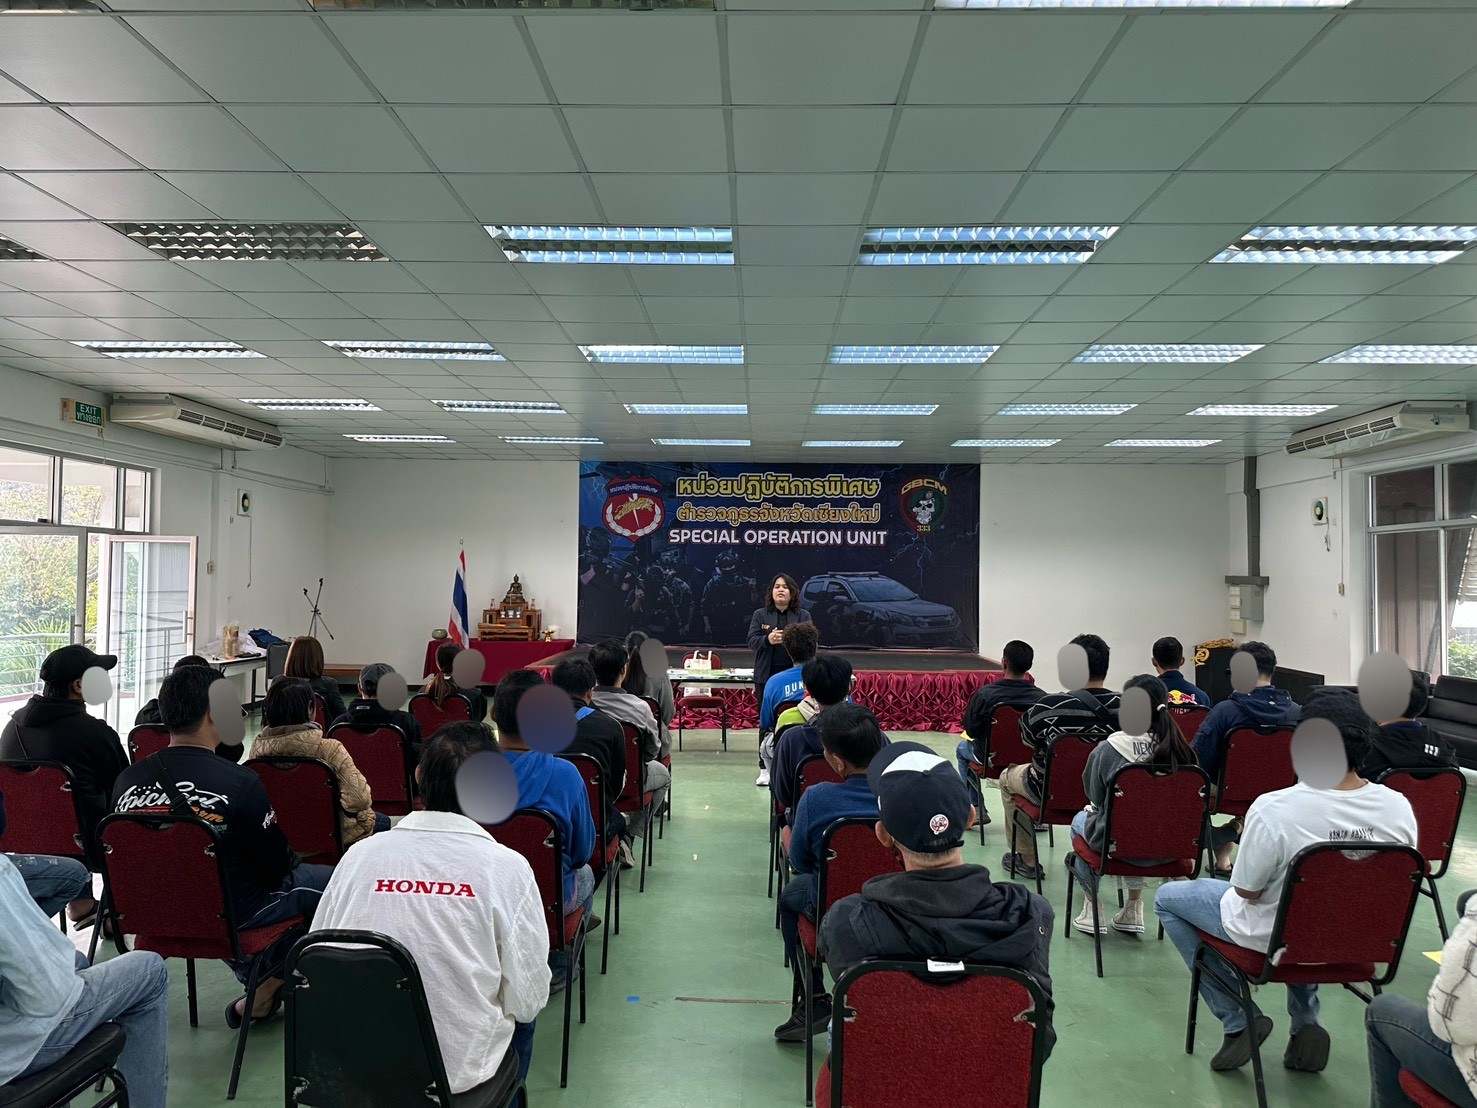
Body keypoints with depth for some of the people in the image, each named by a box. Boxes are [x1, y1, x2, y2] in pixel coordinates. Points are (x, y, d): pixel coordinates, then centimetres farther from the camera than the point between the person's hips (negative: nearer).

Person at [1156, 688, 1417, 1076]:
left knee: (1168, 898, 17)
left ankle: (1237, 1023, 14)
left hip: (1275, 939, -5)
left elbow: (1247, 892, -20)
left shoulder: (1272, 810, -34)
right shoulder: (1399, 808, -18)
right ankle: (1306, 1023, 27)